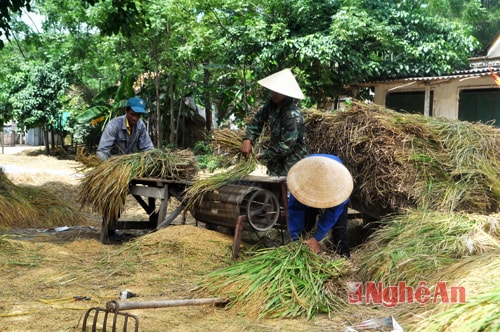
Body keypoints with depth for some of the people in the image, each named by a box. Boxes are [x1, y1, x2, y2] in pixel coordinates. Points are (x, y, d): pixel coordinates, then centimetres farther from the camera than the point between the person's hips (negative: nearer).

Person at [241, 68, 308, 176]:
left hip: (291, 164, -8)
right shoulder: (272, 104, -4)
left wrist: (263, 155, -16)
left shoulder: (293, 116, -27)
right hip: (276, 161, 8)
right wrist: (248, 139, -12)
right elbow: (257, 120, 6)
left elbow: (286, 147, -27)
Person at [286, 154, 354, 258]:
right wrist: (296, 239, -38)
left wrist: (317, 237, -37)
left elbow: (333, 212, -34)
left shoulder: (340, 180, -43)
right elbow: (295, 209, -35)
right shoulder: (301, 176, -41)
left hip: (335, 195, -1)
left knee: (340, 231, -10)